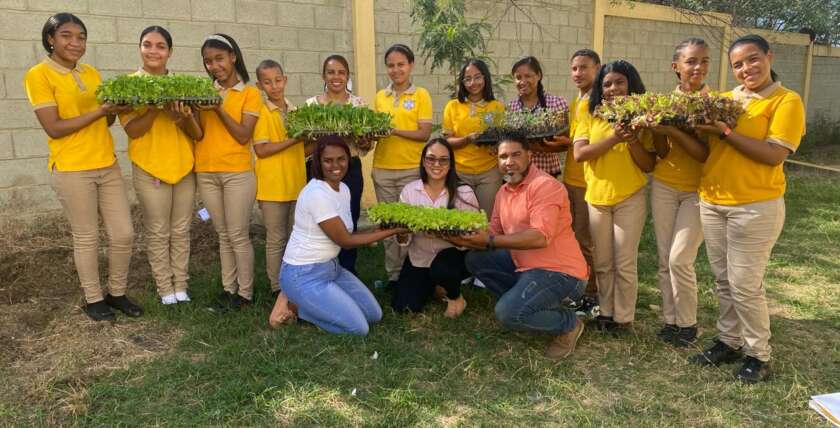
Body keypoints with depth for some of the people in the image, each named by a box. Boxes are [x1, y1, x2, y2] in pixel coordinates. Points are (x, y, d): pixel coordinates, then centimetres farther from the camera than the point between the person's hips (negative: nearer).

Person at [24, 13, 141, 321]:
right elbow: (53, 128, -15)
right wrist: (100, 111, -19)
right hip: (72, 170, -5)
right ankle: (93, 299, 23)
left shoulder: (92, 73, 10)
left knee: (123, 234, 6)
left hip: (108, 166, 6)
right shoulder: (38, 75, -8)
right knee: (86, 238, 6)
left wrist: (115, 107, -8)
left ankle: (117, 293, 25)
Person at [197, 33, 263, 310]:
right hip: (206, 173, 4)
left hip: (237, 173, -4)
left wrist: (219, 108, -18)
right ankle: (228, 288, 22)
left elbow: (243, 136, -10)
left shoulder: (250, 93, -2)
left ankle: (245, 292, 12)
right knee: (223, 235, 12)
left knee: (238, 236, 0)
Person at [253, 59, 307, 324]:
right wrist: (294, 139, -19)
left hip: (297, 184, 5)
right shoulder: (261, 112, -6)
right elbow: (261, 150, -14)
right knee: (276, 240, 4)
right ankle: (279, 292, 14)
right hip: (272, 187, -5)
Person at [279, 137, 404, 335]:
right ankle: (296, 306, 5)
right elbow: (344, 240, -19)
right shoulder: (317, 193, -25)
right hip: (304, 275, -9)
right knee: (359, 327, -10)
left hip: (331, 266, 9)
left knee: (374, 315, 11)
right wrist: (392, 230, -15)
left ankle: (308, 302, 17)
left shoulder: (344, 189, 3)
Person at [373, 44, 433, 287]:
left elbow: (425, 133, -8)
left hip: (411, 169, -4)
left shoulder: (421, 95, 0)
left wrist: (393, 130, -17)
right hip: (382, 169, 4)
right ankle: (393, 274, 21)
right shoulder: (380, 97, 10)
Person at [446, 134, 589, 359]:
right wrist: (464, 240, -8)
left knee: (508, 313, -24)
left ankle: (568, 323, 2)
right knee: (476, 260, 7)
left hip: (559, 271, -9)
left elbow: (540, 238, -29)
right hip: (524, 264, 9)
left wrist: (491, 241, -24)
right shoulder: (504, 191, 8)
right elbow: (494, 235, 10)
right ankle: (521, 300, 10)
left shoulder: (545, 185, -18)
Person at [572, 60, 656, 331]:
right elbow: (579, 154, -10)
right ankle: (605, 311, 27)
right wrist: (613, 139, -19)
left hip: (630, 198, -1)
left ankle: (624, 317, 17)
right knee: (602, 263, 12)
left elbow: (649, 165, -1)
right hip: (597, 197, 2)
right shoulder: (591, 116, 3)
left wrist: (633, 141, -17)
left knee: (625, 263, 3)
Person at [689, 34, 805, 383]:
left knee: (745, 284, -1)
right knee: (723, 281, 14)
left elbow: (774, 155, -17)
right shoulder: (725, 99, 10)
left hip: (755, 206, -5)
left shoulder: (787, 101, -6)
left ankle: (759, 355, 18)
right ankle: (729, 342, 30)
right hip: (712, 203, 6)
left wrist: (725, 132, -20)